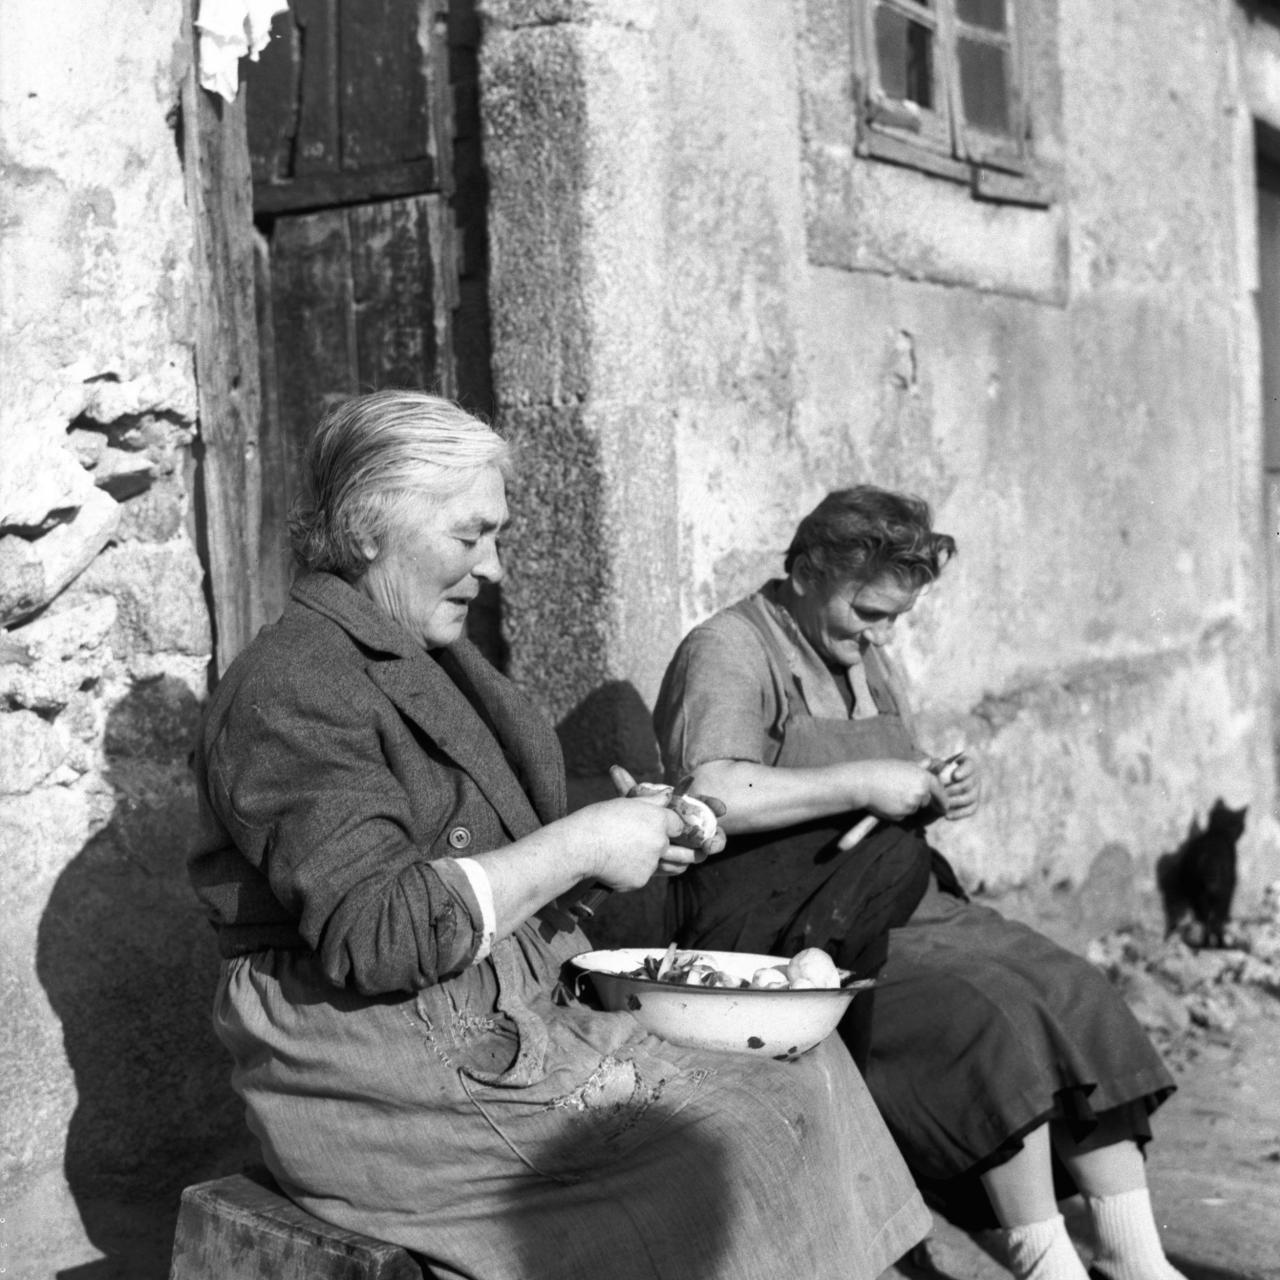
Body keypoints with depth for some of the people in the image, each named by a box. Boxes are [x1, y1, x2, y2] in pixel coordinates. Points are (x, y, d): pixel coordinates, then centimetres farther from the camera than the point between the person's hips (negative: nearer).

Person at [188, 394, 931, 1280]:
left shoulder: (425, 663, 18)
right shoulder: (291, 688, -15)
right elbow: (375, 933, -24)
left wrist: (632, 835, 3)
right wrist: (577, 848, -18)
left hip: (510, 1023, 10)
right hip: (391, 1082, -9)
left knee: (806, 1071, -1)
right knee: (743, 1144, -19)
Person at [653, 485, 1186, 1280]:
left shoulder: (872, 660, 18)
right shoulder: (729, 652, -10)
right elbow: (714, 797, -26)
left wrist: (944, 792, 4)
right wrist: (863, 783, -22)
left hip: (907, 907, 9)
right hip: (782, 931, -8)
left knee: (1074, 992, -9)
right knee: (983, 1017, -26)